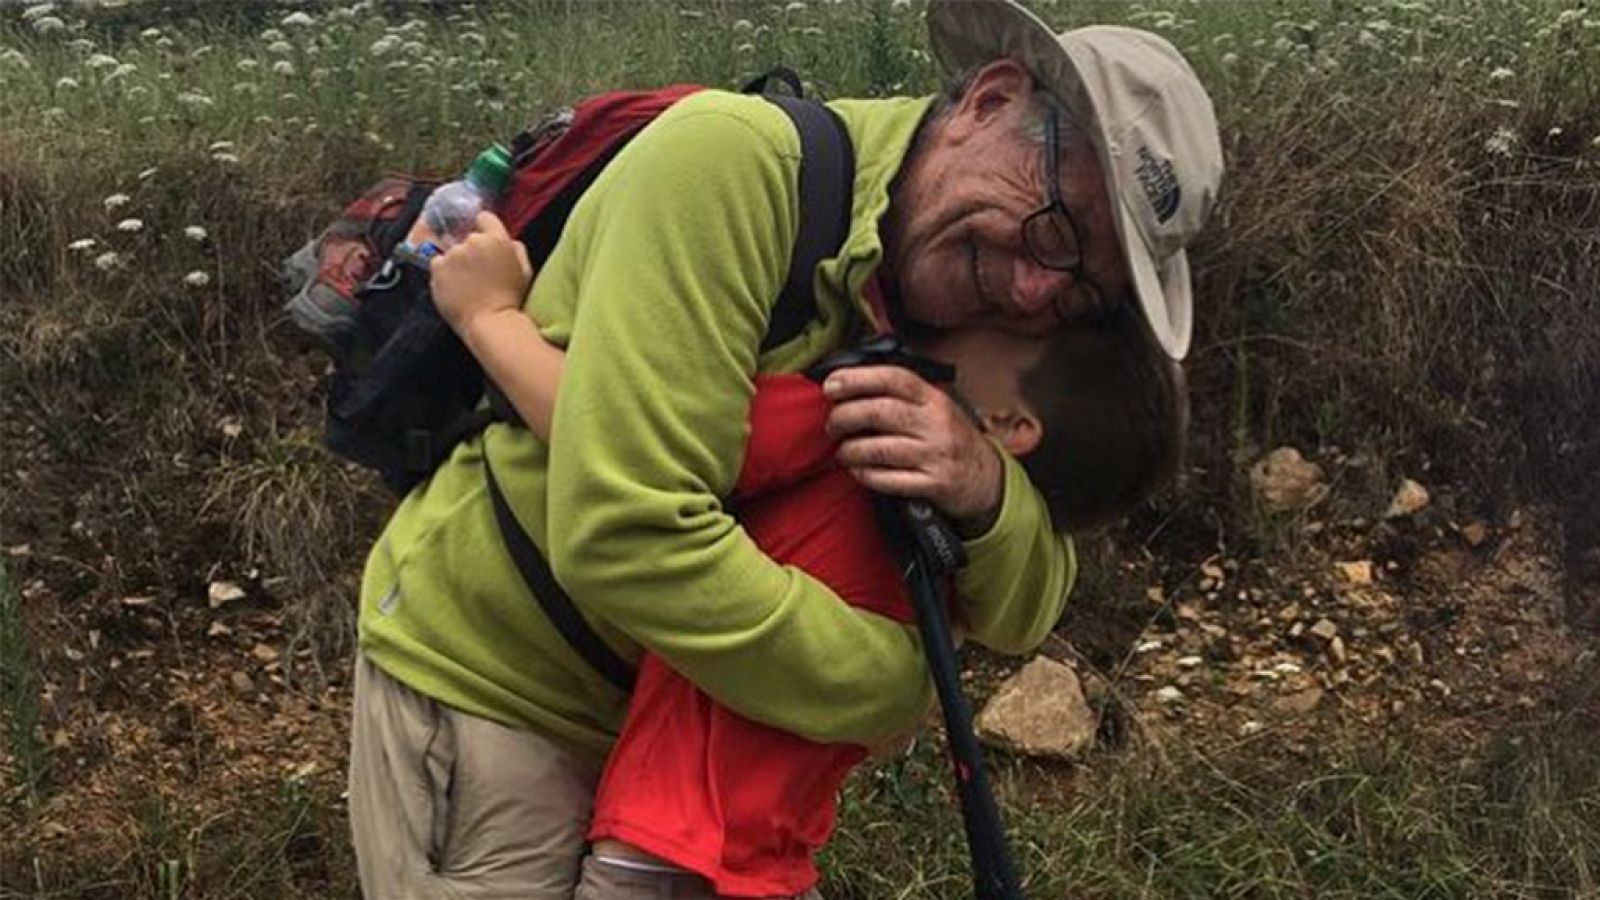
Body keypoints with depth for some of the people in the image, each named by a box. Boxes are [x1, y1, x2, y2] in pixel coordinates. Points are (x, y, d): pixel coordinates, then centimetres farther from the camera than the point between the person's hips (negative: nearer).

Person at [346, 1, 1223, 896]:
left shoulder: (953, 321, -4)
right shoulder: (731, 160, -26)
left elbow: (1021, 615, -4)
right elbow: (621, 533, -34)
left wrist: (987, 488, -27)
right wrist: (894, 684, -22)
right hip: (480, 688, -6)